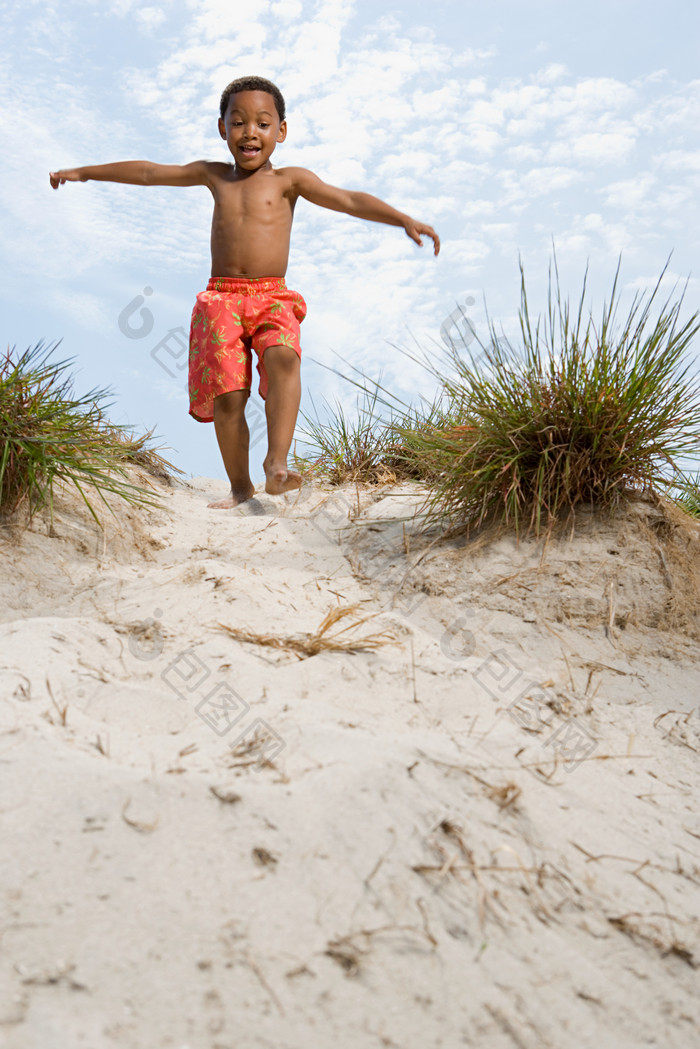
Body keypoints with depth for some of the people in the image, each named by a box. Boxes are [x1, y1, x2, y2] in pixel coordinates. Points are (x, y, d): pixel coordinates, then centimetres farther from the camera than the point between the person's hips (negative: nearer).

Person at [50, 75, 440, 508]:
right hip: (221, 298, 2)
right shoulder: (214, 175, 18)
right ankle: (240, 485, 4)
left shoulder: (289, 180, 8)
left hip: (273, 298, -2)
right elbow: (148, 172, 27)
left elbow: (351, 200, -1)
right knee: (229, 396, -10)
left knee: (283, 359, -33)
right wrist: (84, 173, 36)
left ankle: (278, 459, -36)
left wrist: (404, 219, -15)